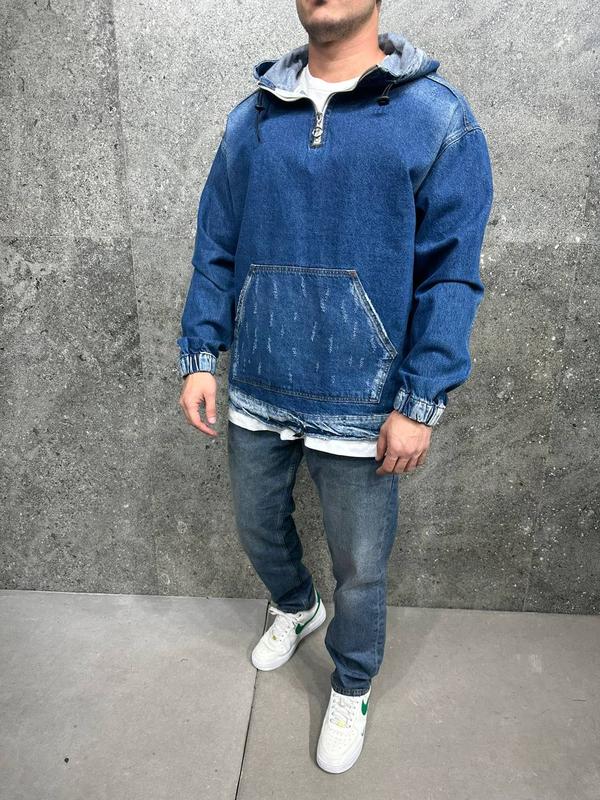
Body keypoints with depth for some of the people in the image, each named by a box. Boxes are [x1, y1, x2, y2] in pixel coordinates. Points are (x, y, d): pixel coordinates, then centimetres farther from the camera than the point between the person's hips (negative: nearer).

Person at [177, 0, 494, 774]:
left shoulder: (438, 119, -6)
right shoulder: (250, 119, 6)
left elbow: (451, 277, -9)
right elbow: (215, 250, 9)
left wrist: (421, 404, -13)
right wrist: (200, 356, 2)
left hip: (360, 409, -3)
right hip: (256, 396, 4)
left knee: (359, 570, 13)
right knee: (259, 530, 23)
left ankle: (351, 692, 43)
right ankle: (294, 609, 57)